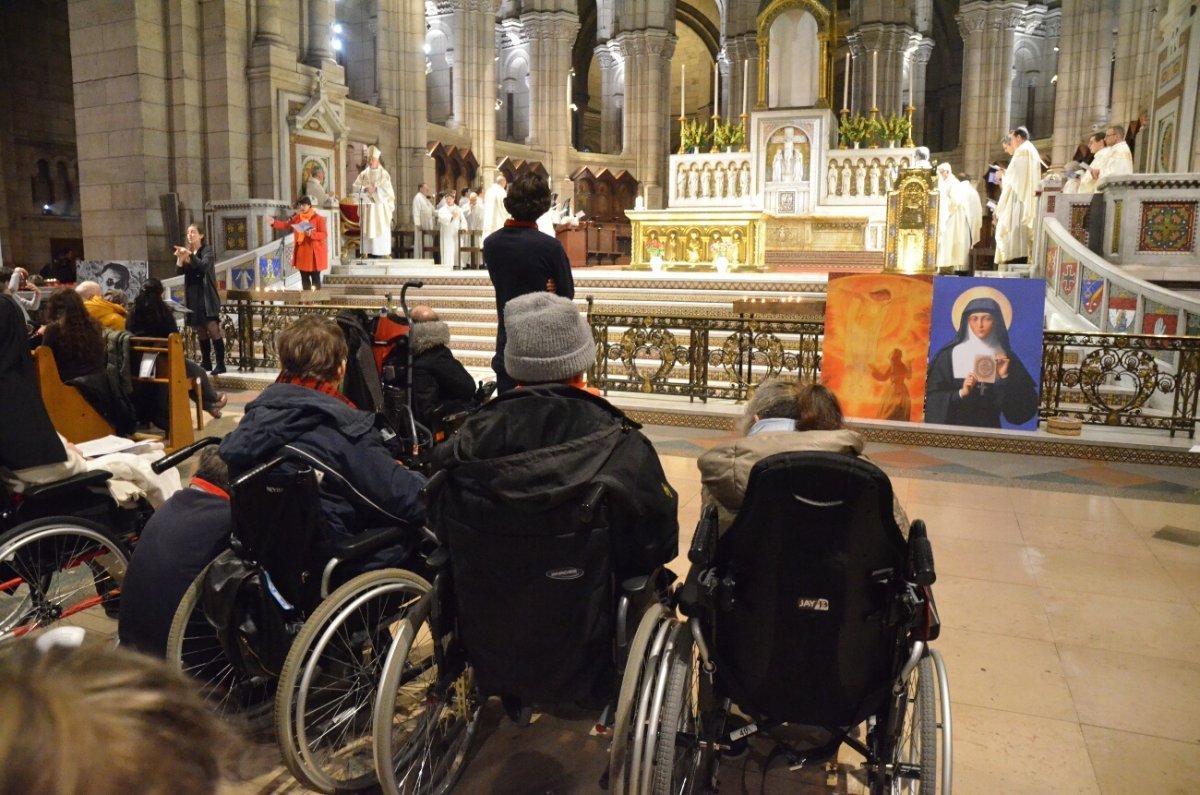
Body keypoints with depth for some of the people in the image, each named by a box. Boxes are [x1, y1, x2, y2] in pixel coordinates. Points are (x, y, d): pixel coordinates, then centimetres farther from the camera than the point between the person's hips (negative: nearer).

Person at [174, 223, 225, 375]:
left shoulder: (207, 250, -5)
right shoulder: (186, 250, 10)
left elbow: (204, 266, -22)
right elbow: (180, 271, 2)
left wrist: (190, 255, -31)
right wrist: (180, 258, -16)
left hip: (206, 295, -6)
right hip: (192, 295, 6)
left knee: (213, 329, -13)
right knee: (200, 331, 10)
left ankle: (220, 364, -12)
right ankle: (206, 362, 17)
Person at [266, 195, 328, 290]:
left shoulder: (318, 218, -7)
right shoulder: (297, 218, 11)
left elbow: (324, 234, -13)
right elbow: (286, 225, 8)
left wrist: (311, 234, -26)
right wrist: (274, 222, -7)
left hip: (314, 253, -6)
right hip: (302, 253, 6)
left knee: (315, 278, -1)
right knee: (304, 279, 10)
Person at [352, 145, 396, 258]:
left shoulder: (384, 173, 3)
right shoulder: (364, 174, 10)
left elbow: (387, 189, -8)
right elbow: (356, 187, 1)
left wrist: (376, 189, -19)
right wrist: (365, 189, -18)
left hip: (380, 207, -2)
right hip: (367, 207, 3)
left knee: (381, 230, -6)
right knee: (368, 230, 0)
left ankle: (383, 253, -4)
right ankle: (367, 252, 2)